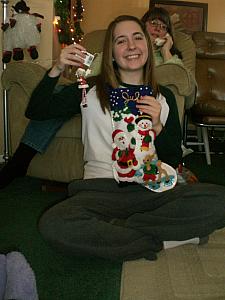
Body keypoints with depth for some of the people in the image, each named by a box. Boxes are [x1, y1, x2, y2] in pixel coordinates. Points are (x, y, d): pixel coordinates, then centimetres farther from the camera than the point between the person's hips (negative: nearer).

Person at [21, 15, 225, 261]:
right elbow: (34, 112, 5)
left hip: (152, 188, 2)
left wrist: (157, 127, -7)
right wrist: (56, 70, -8)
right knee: (52, 226, -33)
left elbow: (173, 161, 11)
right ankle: (160, 239, -16)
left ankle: (113, 230, -16)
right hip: (101, 189, -1)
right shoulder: (91, 91, 10)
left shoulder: (164, 97, 13)